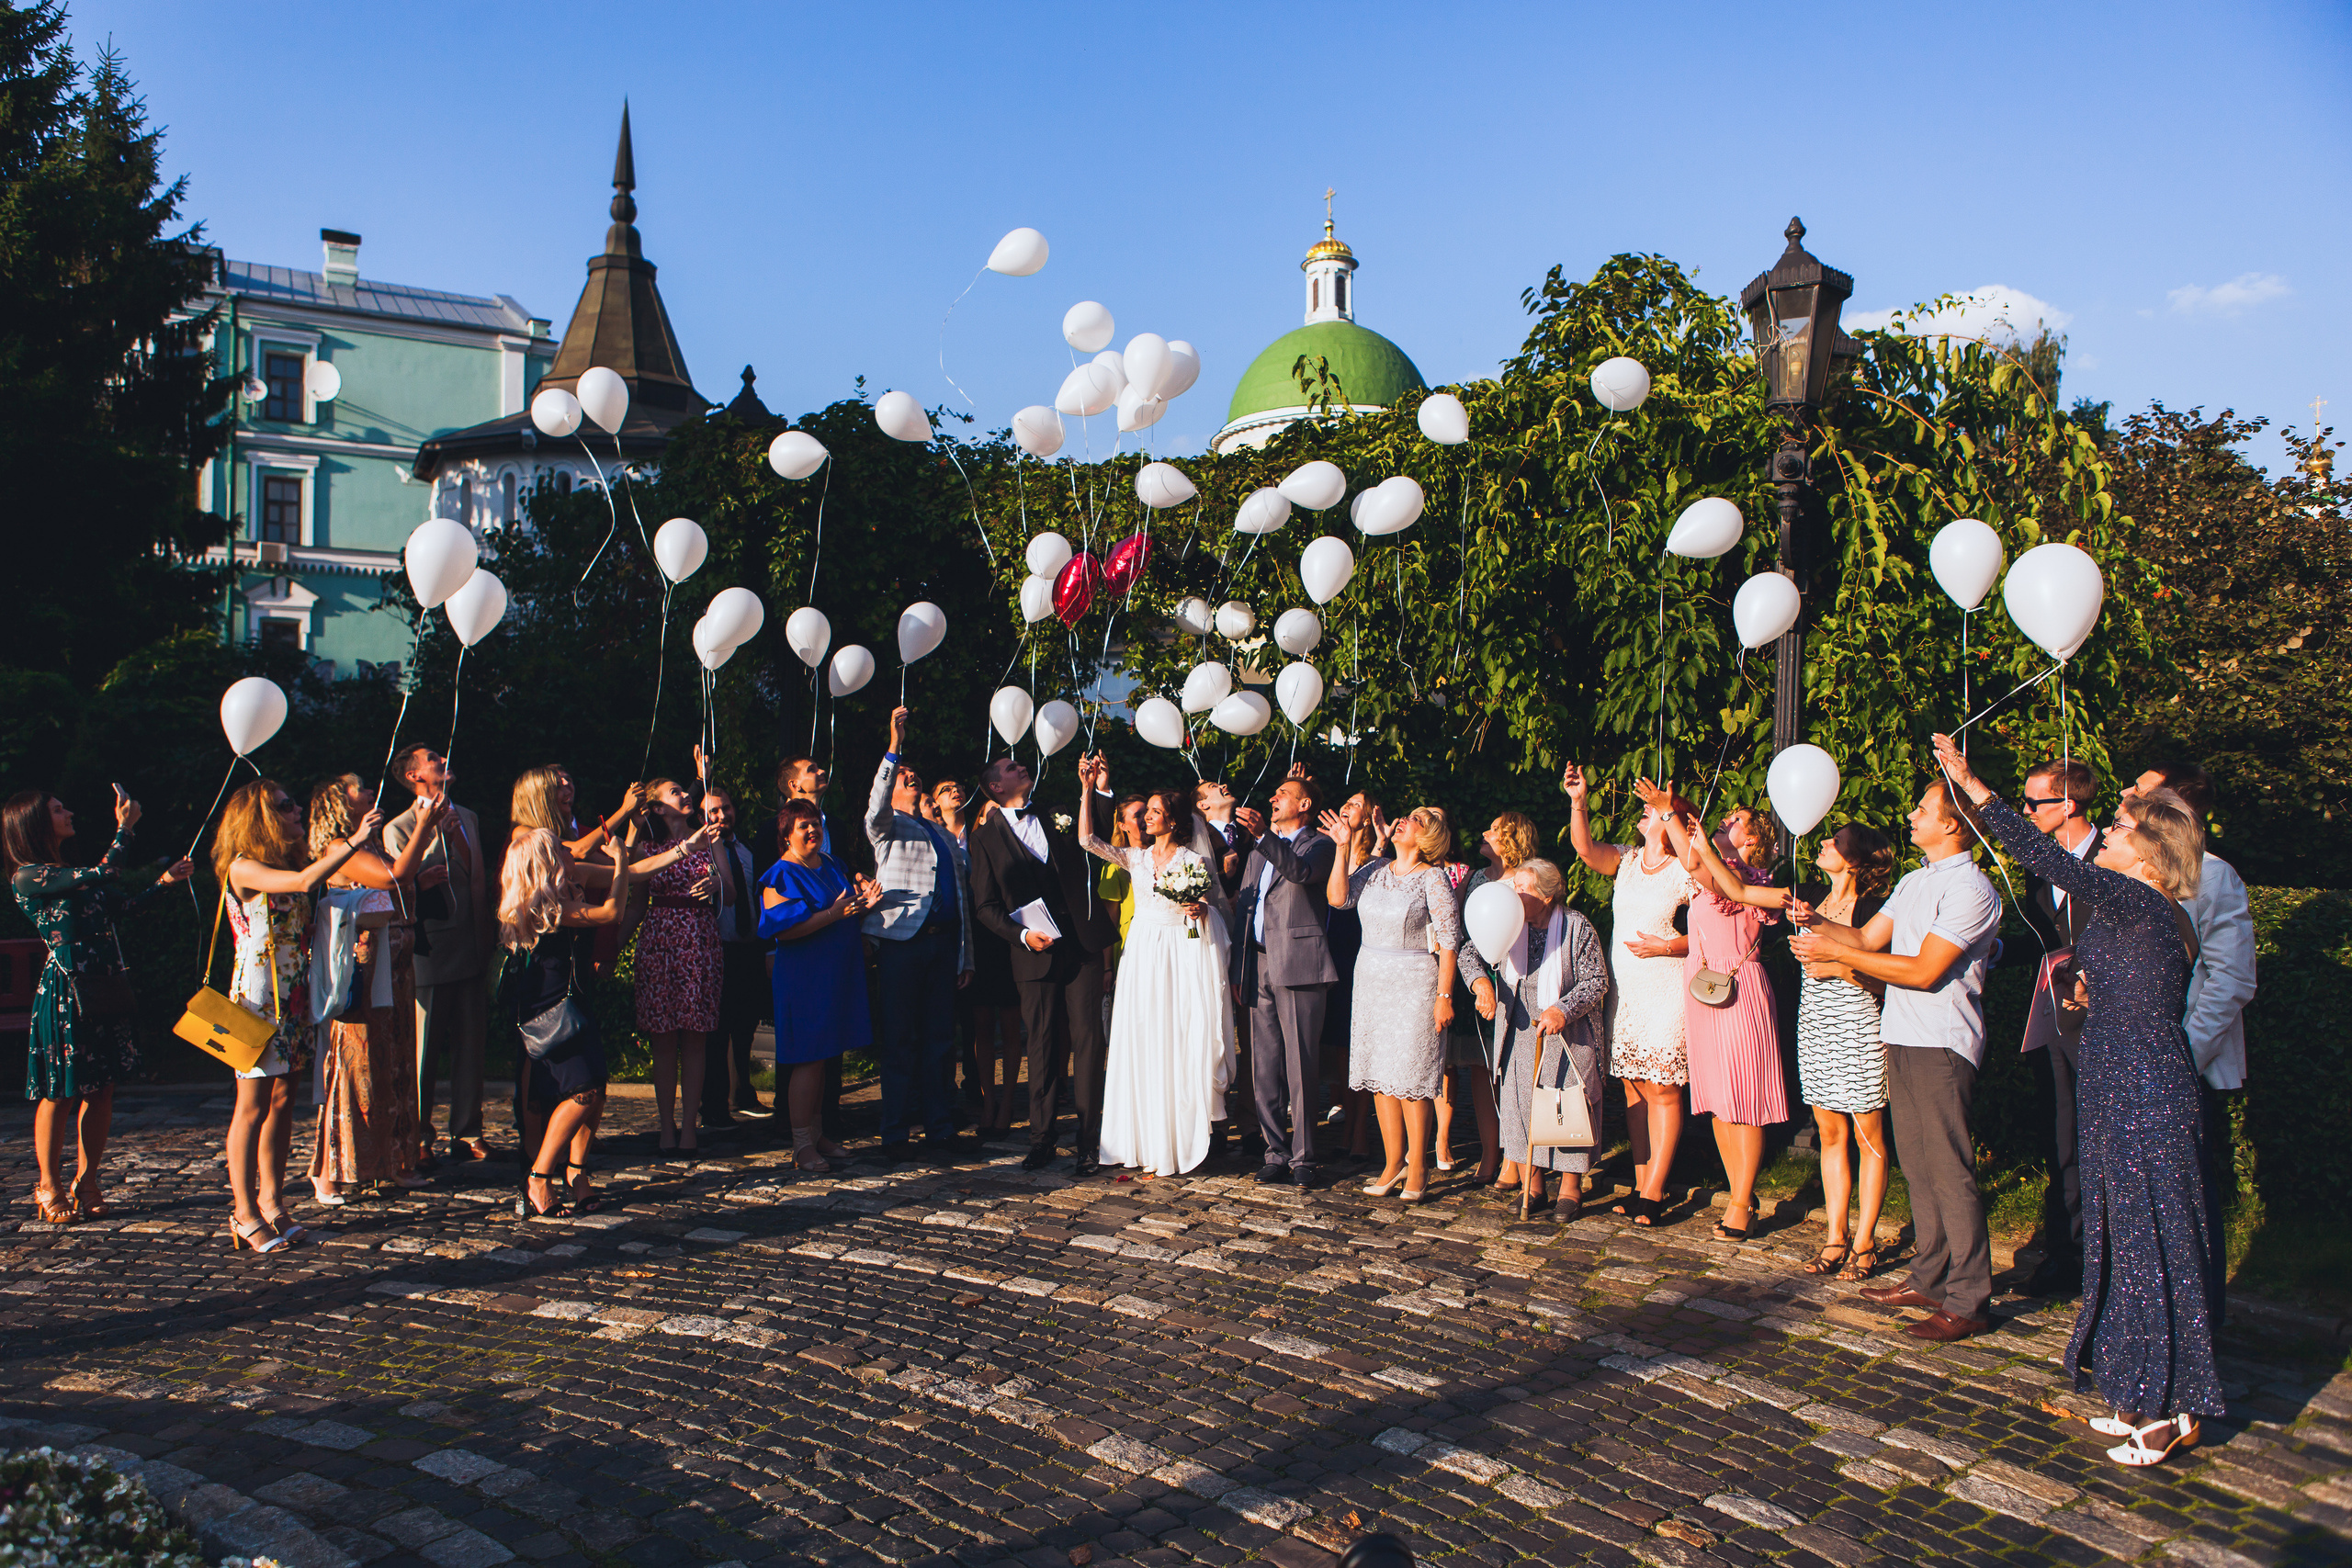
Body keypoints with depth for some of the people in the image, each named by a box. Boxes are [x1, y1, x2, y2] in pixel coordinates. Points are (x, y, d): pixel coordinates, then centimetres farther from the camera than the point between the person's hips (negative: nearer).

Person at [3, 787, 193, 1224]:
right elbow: (104, 873, -19)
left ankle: (87, 1183, 18)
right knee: (60, 1093, 1)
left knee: (101, 1090, 8)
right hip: (66, 994, -7)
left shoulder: (71, 873, 16)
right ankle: (49, 1188, 14)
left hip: (105, 990, 7)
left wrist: (164, 880, 15)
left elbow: (121, 905, 20)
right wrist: (125, 826, -7)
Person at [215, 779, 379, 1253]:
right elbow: (305, 881, -25)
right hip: (257, 996, -8)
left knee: (281, 1102, 10)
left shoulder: (286, 864, 14)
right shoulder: (242, 868, -10)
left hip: (293, 996, 8)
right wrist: (354, 842, -20)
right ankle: (245, 1215, 4)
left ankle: (271, 1204, 17)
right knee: (253, 1106, -3)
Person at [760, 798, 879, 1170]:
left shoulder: (834, 867, 16)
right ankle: (802, 1145, 0)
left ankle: (816, 1133, 21)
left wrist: (862, 903, 2)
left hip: (838, 973, 7)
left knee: (823, 1058, 12)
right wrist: (833, 914, -21)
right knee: (808, 1059, -6)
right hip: (802, 978, -7)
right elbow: (782, 929, -18)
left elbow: (848, 915, 24)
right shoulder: (780, 876, -7)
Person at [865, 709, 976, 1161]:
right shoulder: (887, 826, 9)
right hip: (901, 940, -5)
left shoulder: (942, 835, 25)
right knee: (899, 1040, -3)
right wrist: (894, 748, -25)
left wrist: (966, 956, 16)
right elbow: (876, 808, -17)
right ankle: (894, 1136, 3)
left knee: (940, 1040, 5)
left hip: (943, 941, 5)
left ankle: (939, 1132, 11)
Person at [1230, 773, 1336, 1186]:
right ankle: (1276, 1152, 14)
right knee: (1264, 1070, 6)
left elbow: (1300, 871, -21)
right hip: (1259, 968, 6)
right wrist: (1237, 972, 16)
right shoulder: (1258, 850, 23)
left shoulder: (1319, 845, 3)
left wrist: (1264, 835, -32)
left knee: (1301, 1067, -5)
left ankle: (1303, 1157, 3)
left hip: (1298, 966, -6)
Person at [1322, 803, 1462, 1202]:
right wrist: (1342, 848, -7)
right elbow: (1337, 897, -3)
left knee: (1410, 1077, -5)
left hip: (1415, 983, -5)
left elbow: (1449, 940, -8)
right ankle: (1393, 1162, 16)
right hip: (1371, 980, 5)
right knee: (1379, 1073, 6)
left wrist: (1444, 996, -13)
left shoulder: (1433, 878, -6)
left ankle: (1417, 1168, 6)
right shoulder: (1376, 870, 9)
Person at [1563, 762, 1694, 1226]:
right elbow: (1585, 848, -7)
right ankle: (1640, 1184, 16)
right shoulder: (1626, 860, 9)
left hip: (1665, 991, -6)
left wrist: (1666, 947, -18)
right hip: (1623, 990, 6)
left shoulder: (1686, 872, -6)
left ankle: (1653, 1193, 1)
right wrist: (1579, 801, -18)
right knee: (1633, 1086, 9)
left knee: (1662, 1088, -3)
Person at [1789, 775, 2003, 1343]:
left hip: (1940, 1044, -9)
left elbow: (1925, 971, -17)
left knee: (1949, 1170, -6)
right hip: (1901, 1038, 9)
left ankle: (1968, 1301, 0)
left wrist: (1834, 952, -16)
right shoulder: (1913, 882, 17)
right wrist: (1817, 924, -2)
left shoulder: (1971, 888, -13)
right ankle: (1929, 1278, 22)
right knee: (1917, 1165, 13)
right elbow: (1868, 938, 17)